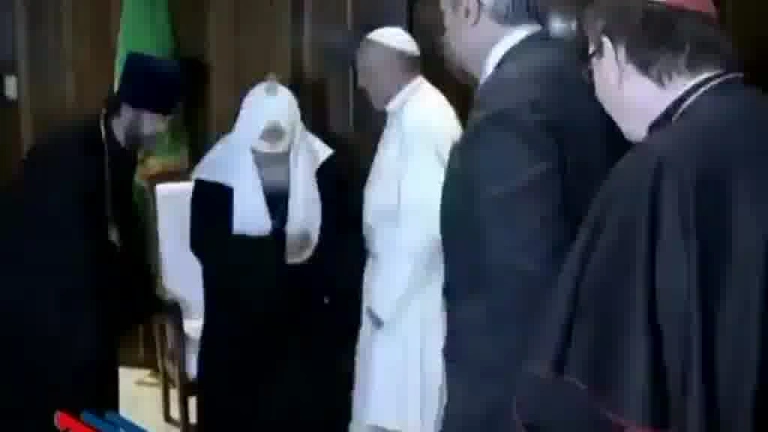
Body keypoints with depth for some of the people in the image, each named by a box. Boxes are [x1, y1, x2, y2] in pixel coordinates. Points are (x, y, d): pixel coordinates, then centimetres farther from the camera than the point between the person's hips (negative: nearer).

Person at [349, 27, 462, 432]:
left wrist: (385, 296, -18)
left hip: (412, 299, -9)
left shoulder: (423, 118, -20)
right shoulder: (409, 112, 11)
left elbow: (424, 220, -25)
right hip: (399, 290, 9)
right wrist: (382, 291, 15)